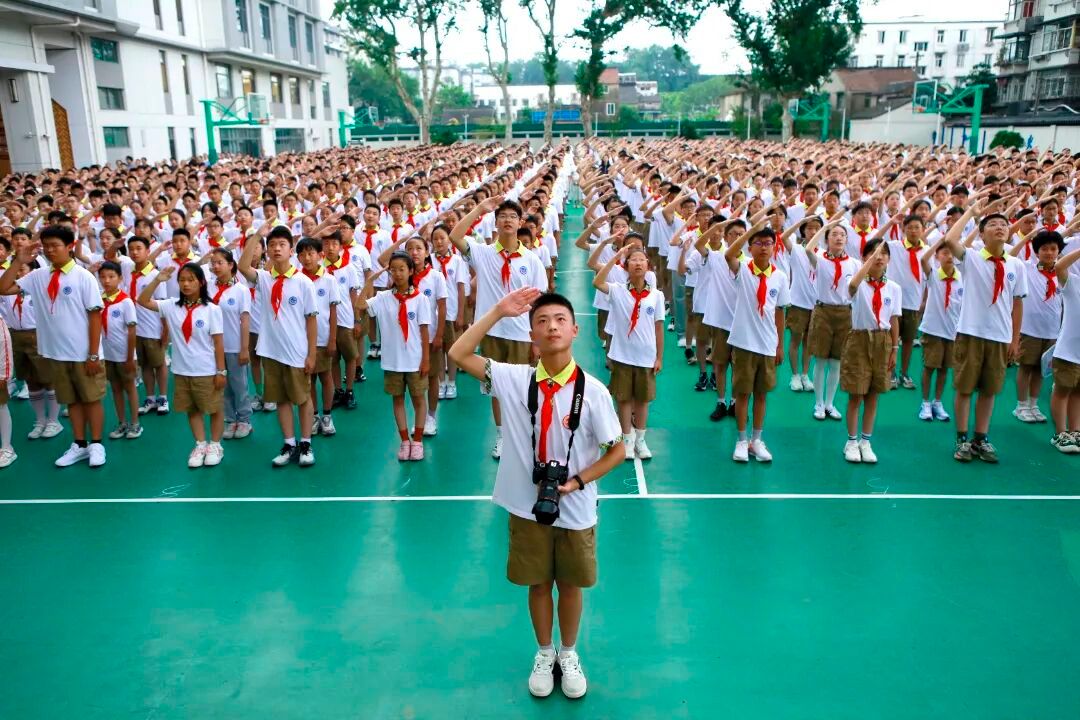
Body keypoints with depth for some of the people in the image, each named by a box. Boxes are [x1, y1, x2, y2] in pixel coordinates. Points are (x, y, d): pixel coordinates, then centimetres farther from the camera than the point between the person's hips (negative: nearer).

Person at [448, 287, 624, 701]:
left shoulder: (593, 391, -14)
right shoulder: (515, 380, -9)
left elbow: (616, 450, -5)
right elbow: (459, 355, -13)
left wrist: (577, 481, -16)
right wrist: (498, 312, -17)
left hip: (575, 509, -1)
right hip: (527, 507, 1)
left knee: (571, 585, 17)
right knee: (537, 584, 17)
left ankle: (569, 655, 42)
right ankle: (544, 654, 42)